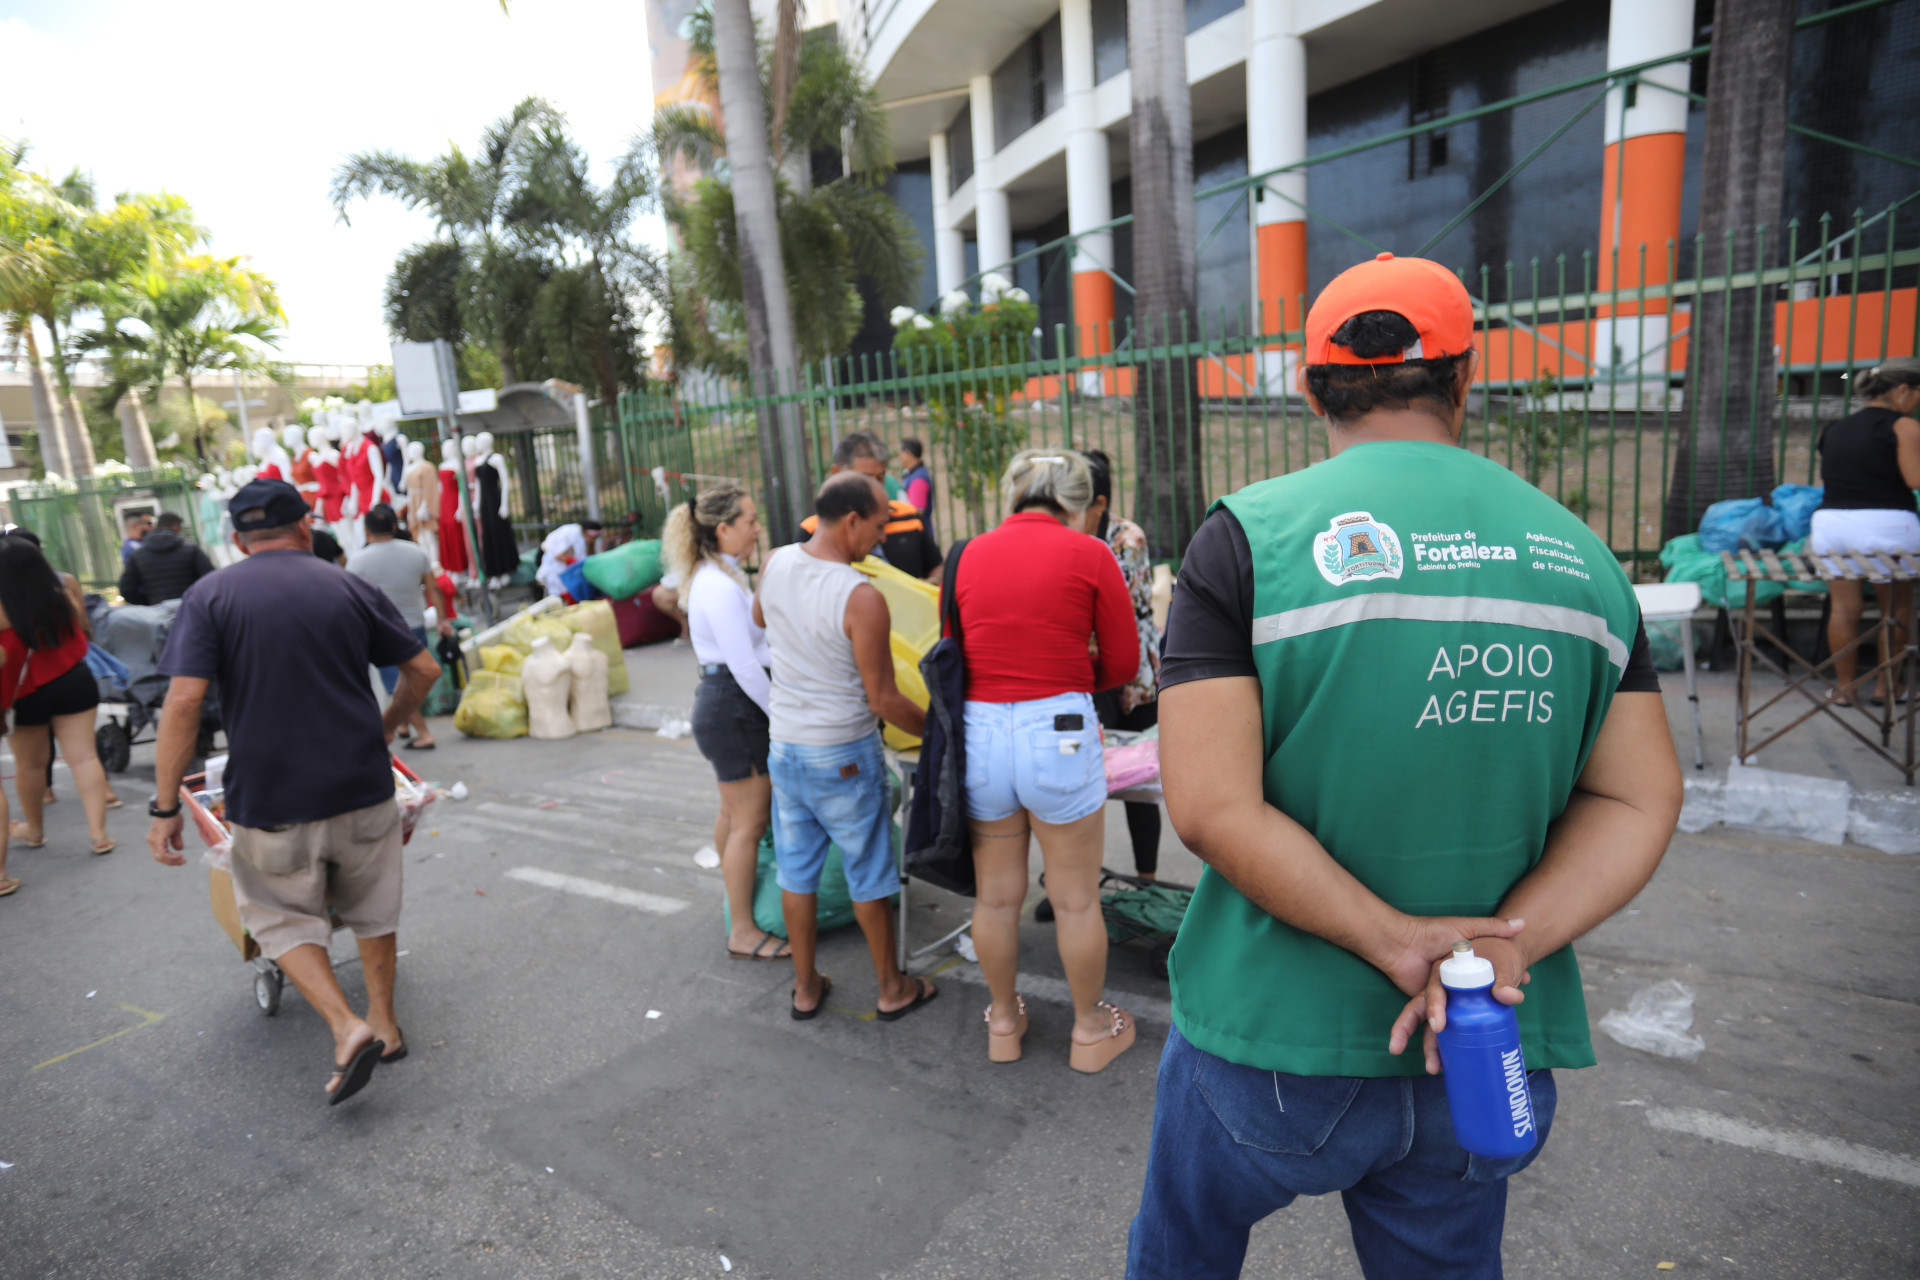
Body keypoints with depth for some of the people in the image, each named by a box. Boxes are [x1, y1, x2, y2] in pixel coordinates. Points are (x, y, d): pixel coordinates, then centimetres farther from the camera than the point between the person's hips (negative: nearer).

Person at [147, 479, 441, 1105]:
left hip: (270, 799, -1)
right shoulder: (351, 589, 1)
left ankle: (347, 1028, 3)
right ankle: (385, 1024, 31)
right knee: (372, 909, 21)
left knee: (282, 918, 18)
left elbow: (184, 701, -14)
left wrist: (166, 806, -8)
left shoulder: (209, 597, -4)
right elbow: (423, 670, 2)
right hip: (362, 786, 2)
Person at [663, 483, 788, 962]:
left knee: (733, 814, 22)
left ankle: (736, 902, 38)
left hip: (720, 705, 10)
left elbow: (755, 644, 14)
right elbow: (745, 667, -23)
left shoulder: (719, 576, 11)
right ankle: (743, 933, 9)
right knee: (749, 822, -2)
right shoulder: (720, 586, -21)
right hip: (734, 708, -10)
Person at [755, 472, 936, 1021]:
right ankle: (892, 989, 28)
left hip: (783, 743, 6)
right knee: (869, 875, 11)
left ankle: (806, 987, 32)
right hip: (844, 754, -6)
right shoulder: (862, 598, -24)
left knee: (797, 870, 17)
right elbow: (882, 699, -18)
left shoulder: (775, 563, -4)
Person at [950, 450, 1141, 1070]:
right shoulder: (1088, 555, -4)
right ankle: (1090, 1030, 32)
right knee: (1076, 898, 13)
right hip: (1058, 730, -3)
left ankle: (1003, 1021, 38)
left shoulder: (970, 554, 5)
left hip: (980, 730, 4)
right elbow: (1123, 660, 0)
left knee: (995, 895, 18)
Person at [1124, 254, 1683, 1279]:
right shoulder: (1581, 554, 1)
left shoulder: (1247, 538, -14)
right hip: (1486, 1054, 4)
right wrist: (1504, 945, -12)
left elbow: (1209, 807, -21)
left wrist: (1403, 943, -15)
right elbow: (1640, 799, -1)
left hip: (1277, 1045, -3)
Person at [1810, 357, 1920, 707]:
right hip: (1887, 526, -5)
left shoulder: (1836, 428, 14)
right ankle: (1884, 686, 18)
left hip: (1831, 522, 5)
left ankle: (1844, 687, 12)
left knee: (1845, 607, 8)